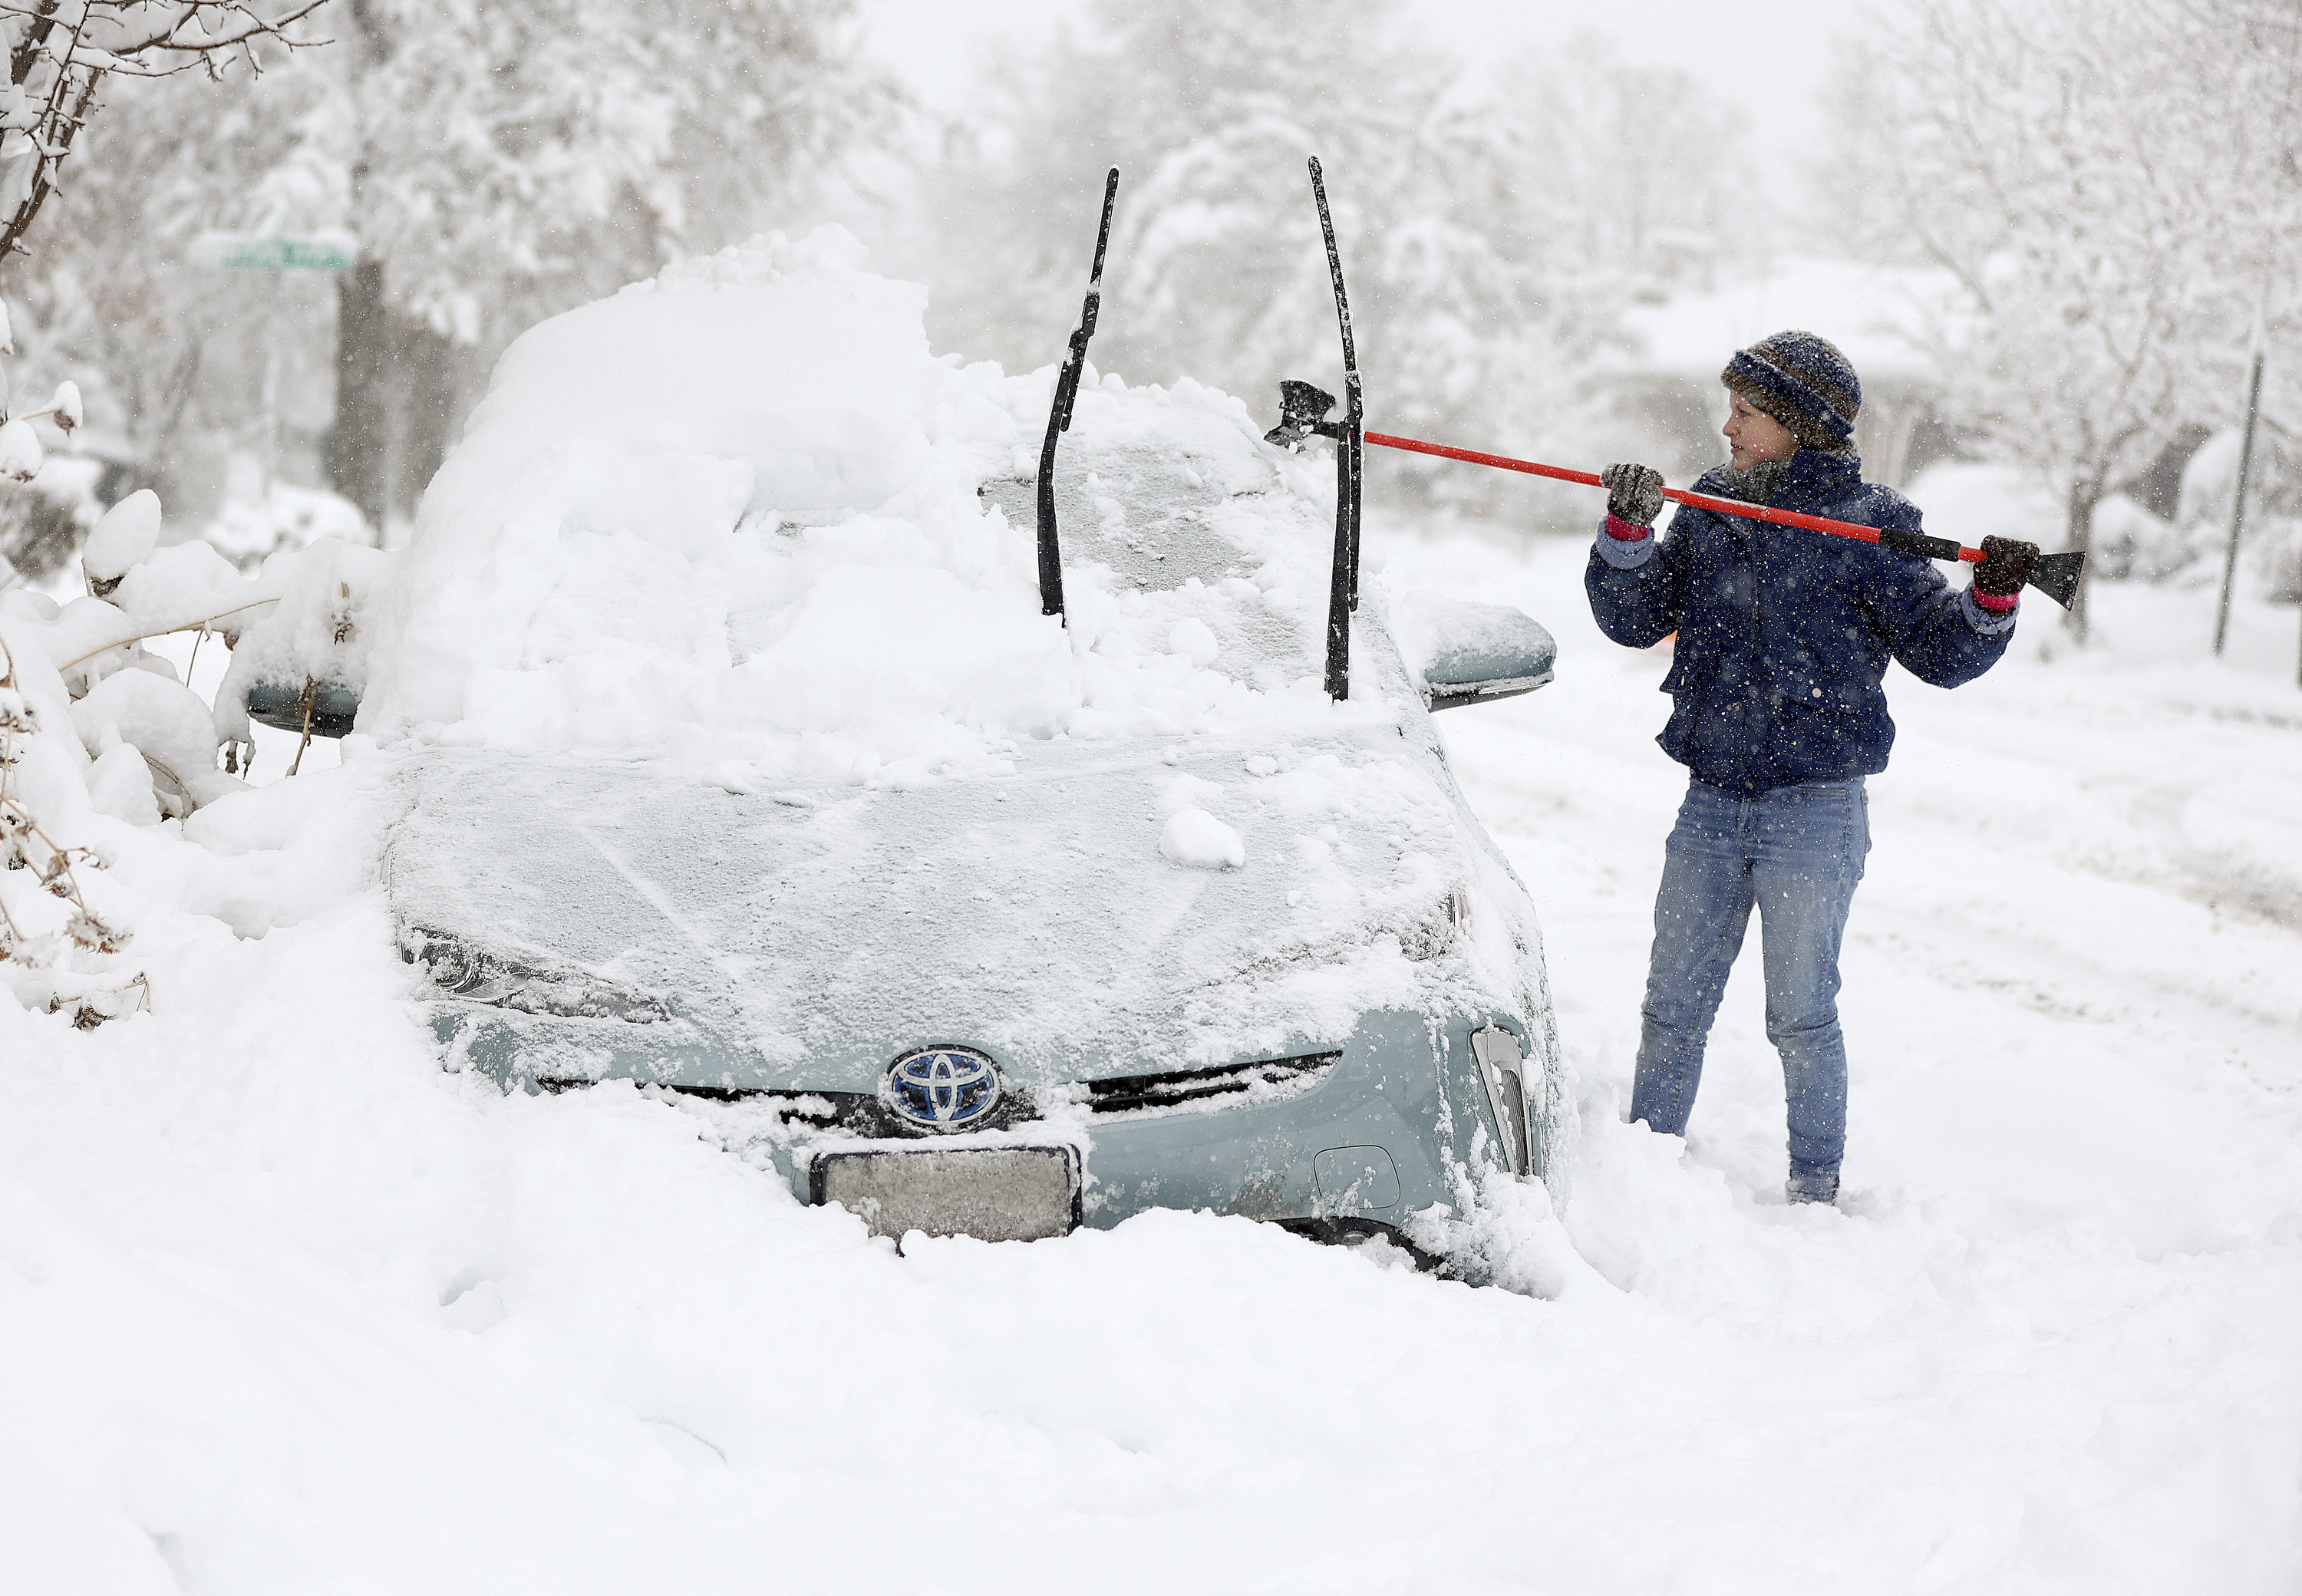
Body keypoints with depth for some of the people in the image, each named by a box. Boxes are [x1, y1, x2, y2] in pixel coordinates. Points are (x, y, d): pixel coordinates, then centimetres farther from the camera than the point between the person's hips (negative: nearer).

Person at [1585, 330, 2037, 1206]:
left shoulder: (1866, 524, -5)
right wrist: (1628, 532, -11)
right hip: (1711, 804, 4)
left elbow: (1940, 652, -3)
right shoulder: (1708, 512, 8)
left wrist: (1992, 597, -21)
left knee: (1801, 1017, 2)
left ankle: (1815, 1182, 17)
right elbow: (1634, 620, 5)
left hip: (1814, 811, -4)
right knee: (1672, 1005, 11)